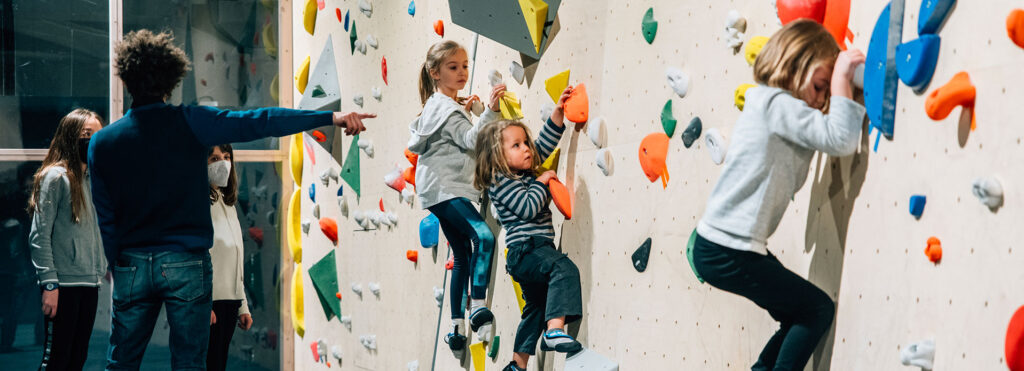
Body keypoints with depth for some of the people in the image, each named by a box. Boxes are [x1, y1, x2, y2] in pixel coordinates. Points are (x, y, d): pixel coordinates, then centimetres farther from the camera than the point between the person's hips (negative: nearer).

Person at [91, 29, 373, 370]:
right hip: (185, 263, -3)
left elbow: (106, 218, 6)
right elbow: (256, 122, -15)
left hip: (131, 265, 3)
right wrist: (331, 117, -19)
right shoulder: (189, 123, -7)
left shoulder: (102, 142, 3)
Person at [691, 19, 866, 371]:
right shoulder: (777, 103, -14)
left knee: (801, 319, 16)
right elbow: (841, 139, -22)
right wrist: (841, 77, -13)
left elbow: (789, 181, 18)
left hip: (716, 245, 10)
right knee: (819, 309, 2)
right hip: (728, 253, -10)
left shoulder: (764, 103, 16)